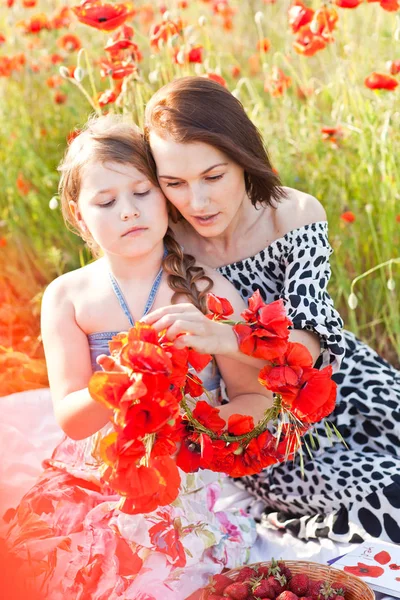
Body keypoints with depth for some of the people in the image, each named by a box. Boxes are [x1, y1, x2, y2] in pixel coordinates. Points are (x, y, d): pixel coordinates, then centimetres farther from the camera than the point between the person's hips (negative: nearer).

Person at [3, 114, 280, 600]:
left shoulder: (209, 290, -1)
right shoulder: (68, 297, 2)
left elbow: (255, 396, 2)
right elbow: (69, 419, -4)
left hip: (188, 474, -2)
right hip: (93, 474, 2)